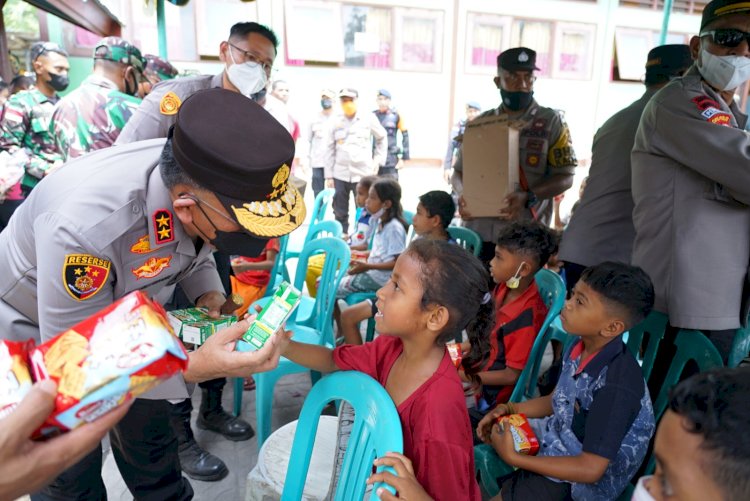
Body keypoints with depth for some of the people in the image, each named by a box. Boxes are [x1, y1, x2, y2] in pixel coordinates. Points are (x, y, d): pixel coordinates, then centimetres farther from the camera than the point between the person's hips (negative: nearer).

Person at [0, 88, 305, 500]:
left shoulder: (204, 180, -24)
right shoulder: (84, 226, -43)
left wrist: (209, 293, -18)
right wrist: (193, 367, -42)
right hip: (40, 333, -4)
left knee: (150, 441, 16)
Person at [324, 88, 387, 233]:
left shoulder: (369, 118, 1)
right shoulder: (335, 121, 4)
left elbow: (382, 138, 14)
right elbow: (330, 150, 5)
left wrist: (378, 160, 5)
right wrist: (328, 175, 2)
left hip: (363, 174, -1)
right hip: (340, 175, 1)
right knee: (340, 213, 7)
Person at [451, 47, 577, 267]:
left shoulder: (550, 121, 4)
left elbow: (565, 177, -1)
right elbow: (459, 172, 14)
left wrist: (528, 197, -19)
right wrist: (462, 195, -9)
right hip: (478, 233, 3)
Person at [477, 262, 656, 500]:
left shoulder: (617, 384, -33)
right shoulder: (581, 348, -9)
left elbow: (590, 469, -27)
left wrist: (514, 458, -23)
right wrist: (511, 409, -4)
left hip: (578, 481, -7)